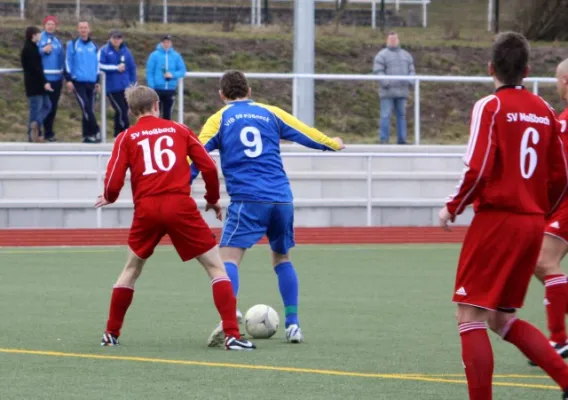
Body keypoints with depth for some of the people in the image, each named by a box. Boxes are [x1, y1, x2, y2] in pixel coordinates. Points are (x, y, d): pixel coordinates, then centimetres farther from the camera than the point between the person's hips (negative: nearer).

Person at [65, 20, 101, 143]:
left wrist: (97, 81, 17)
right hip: (78, 81, -4)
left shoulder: (93, 46, 13)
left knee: (89, 109, 4)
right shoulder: (73, 44, 1)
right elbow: (68, 62, -1)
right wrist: (68, 80, -7)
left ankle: (87, 135, 10)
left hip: (91, 82, 5)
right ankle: (95, 132, -14)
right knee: (86, 107, -15)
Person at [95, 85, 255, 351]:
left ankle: (111, 334, 26)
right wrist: (213, 199, 22)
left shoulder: (126, 138, 9)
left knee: (132, 269, 24)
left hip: (146, 209, 1)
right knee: (215, 266, 5)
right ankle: (232, 334, -8)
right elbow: (208, 166, 6)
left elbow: (113, 183, 1)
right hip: (180, 205, -1)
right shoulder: (178, 129, 11)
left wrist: (108, 198, 24)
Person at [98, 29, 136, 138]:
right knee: (121, 110, -9)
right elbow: (100, 66, -12)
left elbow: (132, 68, 12)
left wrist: (132, 82, 6)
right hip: (112, 87, -5)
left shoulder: (126, 51, 8)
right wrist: (116, 68, -14)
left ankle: (118, 134, 19)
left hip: (125, 87, 5)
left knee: (123, 111, 8)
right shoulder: (104, 51, -5)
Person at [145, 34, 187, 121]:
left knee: (167, 113, 9)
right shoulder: (154, 55, -4)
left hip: (170, 89, 2)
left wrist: (173, 75, -14)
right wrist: (151, 87, -11)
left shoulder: (176, 56, 4)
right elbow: (149, 72, -5)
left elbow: (183, 71, 5)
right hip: (157, 89, -2)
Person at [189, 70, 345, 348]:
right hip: (282, 198, 3)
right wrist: (333, 144, 40)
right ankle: (293, 325, 16)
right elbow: (307, 134, 22)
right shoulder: (270, 113, 14)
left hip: (247, 200, -3)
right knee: (282, 258, 21)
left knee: (229, 257, -8)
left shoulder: (218, 120, 8)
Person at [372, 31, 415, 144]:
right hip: (387, 92, -5)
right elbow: (378, 71, -8)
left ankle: (402, 140, 9)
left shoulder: (406, 55, 18)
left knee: (401, 115, 5)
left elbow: (411, 70, 16)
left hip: (402, 92, 5)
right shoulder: (382, 55, 2)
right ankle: (384, 140, -6)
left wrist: (410, 81, -4)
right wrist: (386, 83, -21)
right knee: (386, 116, -7)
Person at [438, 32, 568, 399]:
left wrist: (453, 208, -2)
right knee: (502, 318, 16)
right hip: (533, 224, 7)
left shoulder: (490, 107, -8)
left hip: (497, 219, -7)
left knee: (470, 316, -1)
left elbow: (478, 170, -17)